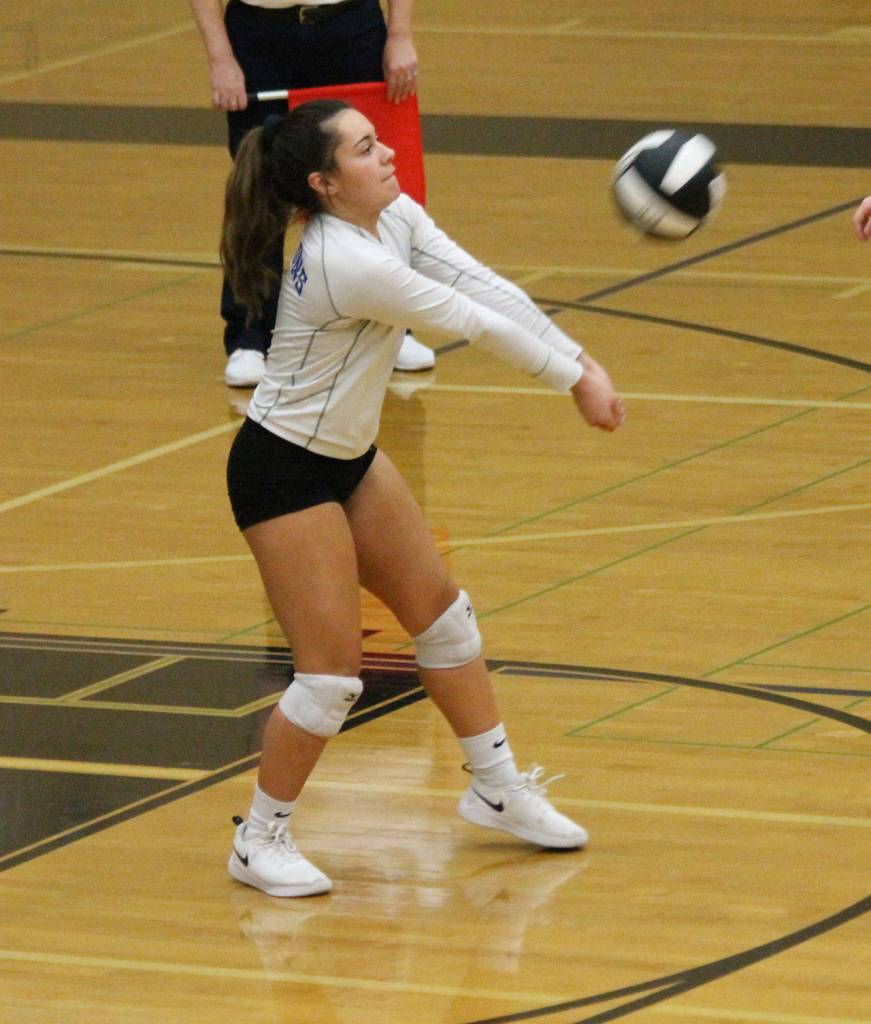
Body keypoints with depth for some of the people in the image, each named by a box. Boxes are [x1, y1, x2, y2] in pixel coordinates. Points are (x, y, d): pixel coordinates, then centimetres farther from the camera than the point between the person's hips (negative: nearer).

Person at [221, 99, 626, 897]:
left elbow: (488, 290, -8)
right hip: (284, 474, -10)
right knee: (334, 670, -7)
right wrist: (574, 382, -12)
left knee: (440, 610, 16)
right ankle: (260, 842, 11)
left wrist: (582, 362, -17)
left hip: (350, 457, 10)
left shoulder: (395, 217, -5)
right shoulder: (345, 264, -32)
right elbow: (475, 324, -22)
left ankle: (497, 789, 32)